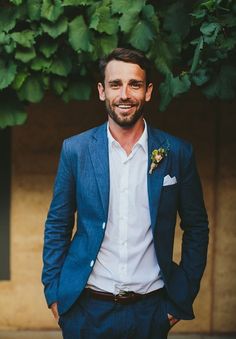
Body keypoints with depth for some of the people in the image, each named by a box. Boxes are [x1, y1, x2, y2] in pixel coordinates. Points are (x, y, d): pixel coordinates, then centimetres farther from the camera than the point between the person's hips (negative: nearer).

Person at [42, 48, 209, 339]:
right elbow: (57, 226, 4)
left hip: (151, 310, 1)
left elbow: (196, 228, 5)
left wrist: (183, 298, 2)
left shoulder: (178, 153, -2)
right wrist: (53, 293, 0)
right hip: (87, 309, 0)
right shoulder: (75, 150, -2)